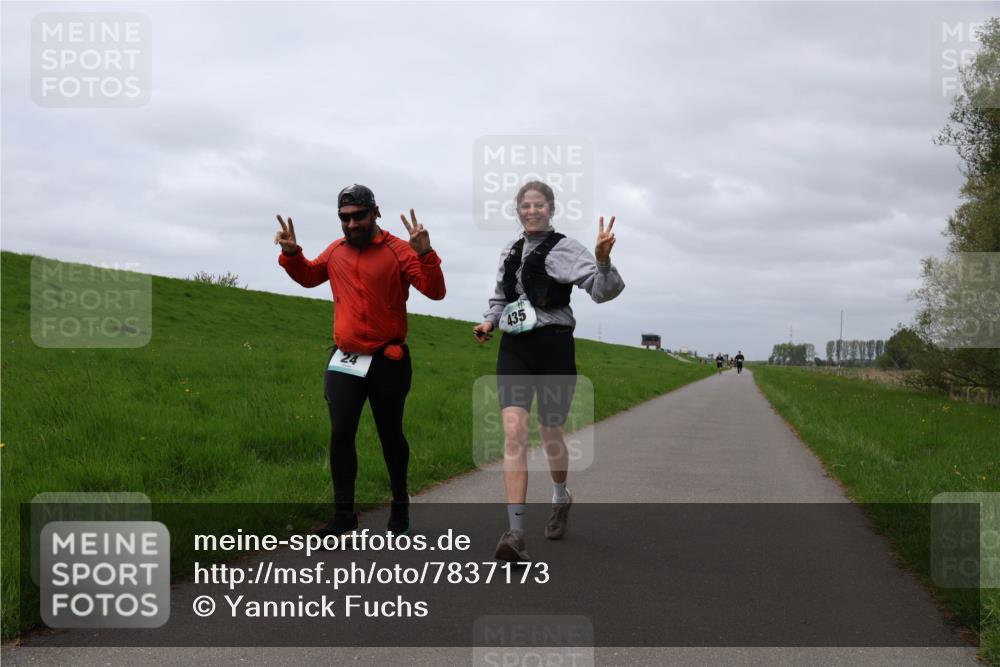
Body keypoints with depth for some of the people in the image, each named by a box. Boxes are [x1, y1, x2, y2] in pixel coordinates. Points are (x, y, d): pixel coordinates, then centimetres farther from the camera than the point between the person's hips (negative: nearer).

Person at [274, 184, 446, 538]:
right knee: (341, 434, 0)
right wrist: (291, 253, 5)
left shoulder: (398, 251, -9)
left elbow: (435, 291, -18)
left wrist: (424, 253, -33)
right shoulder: (335, 251, 6)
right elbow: (308, 276, 25)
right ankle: (343, 514, 9)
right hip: (343, 360, 4)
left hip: (388, 362, -3)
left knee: (390, 435, 11)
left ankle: (400, 506, 30)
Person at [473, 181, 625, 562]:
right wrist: (489, 321, 8)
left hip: (553, 347, -3)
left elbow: (603, 291, -15)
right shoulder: (510, 252, 13)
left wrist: (603, 260, -35)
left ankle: (561, 498, 43)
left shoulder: (563, 249, -4)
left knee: (550, 434, 10)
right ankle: (515, 533, -20)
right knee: (514, 430, -14)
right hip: (514, 349, 4)